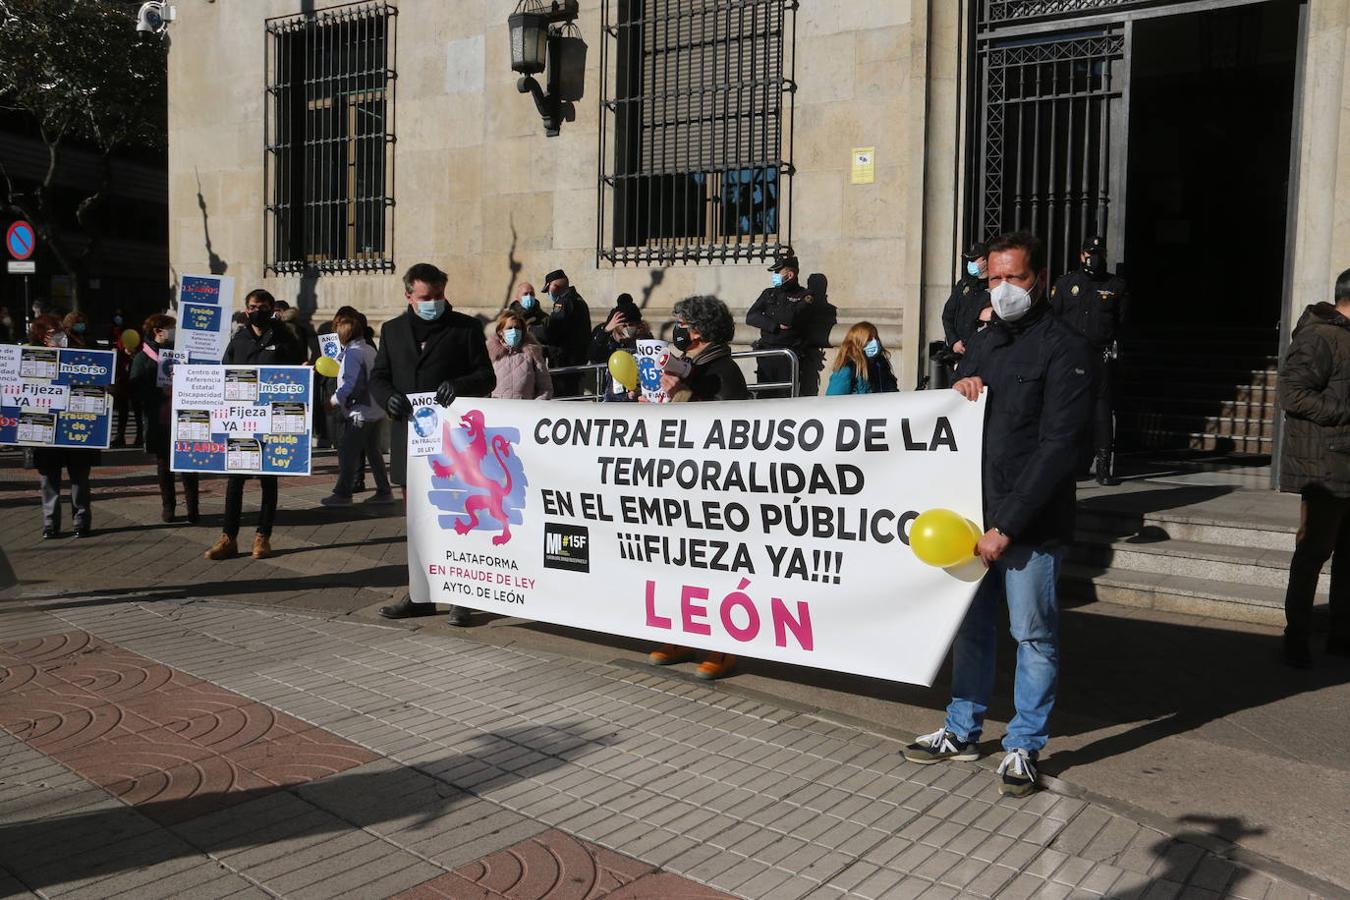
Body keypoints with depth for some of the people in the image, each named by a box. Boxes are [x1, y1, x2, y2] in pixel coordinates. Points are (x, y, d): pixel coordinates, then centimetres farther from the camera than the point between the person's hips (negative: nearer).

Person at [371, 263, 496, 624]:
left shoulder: (466, 327, 3)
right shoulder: (392, 330, 14)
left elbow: (486, 377, 0)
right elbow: (378, 376, 15)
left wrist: (459, 385, -20)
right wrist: (388, 396, -7)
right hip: (408, 436, 4)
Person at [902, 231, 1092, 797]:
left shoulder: (1063, 349, -8)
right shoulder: (983, 344, 13)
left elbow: (1057, 447, -15)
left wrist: (1007, 526, -18)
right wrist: (959, 391, -4)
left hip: (1031, 525, -6)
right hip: (974, 515, 6)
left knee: (1033, 635, 5)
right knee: (971, 627, 15)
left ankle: (1023, 747, 19)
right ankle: (962, 733, 28)